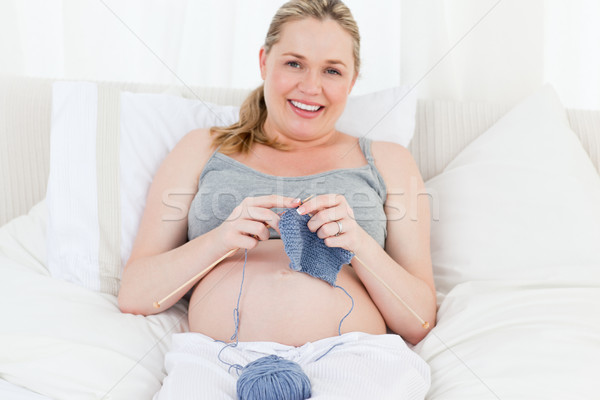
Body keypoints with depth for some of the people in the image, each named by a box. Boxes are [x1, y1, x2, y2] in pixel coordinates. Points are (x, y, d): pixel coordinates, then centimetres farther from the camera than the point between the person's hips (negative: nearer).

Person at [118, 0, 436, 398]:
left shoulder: (390, 162, 19)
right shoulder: (201, 150, 19)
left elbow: (419, 323, 12)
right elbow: (134, 297, 11)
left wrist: (361, 244, -6)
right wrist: (219, 239, -7)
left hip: (350, 360, 1)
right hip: (217, 360, 0)